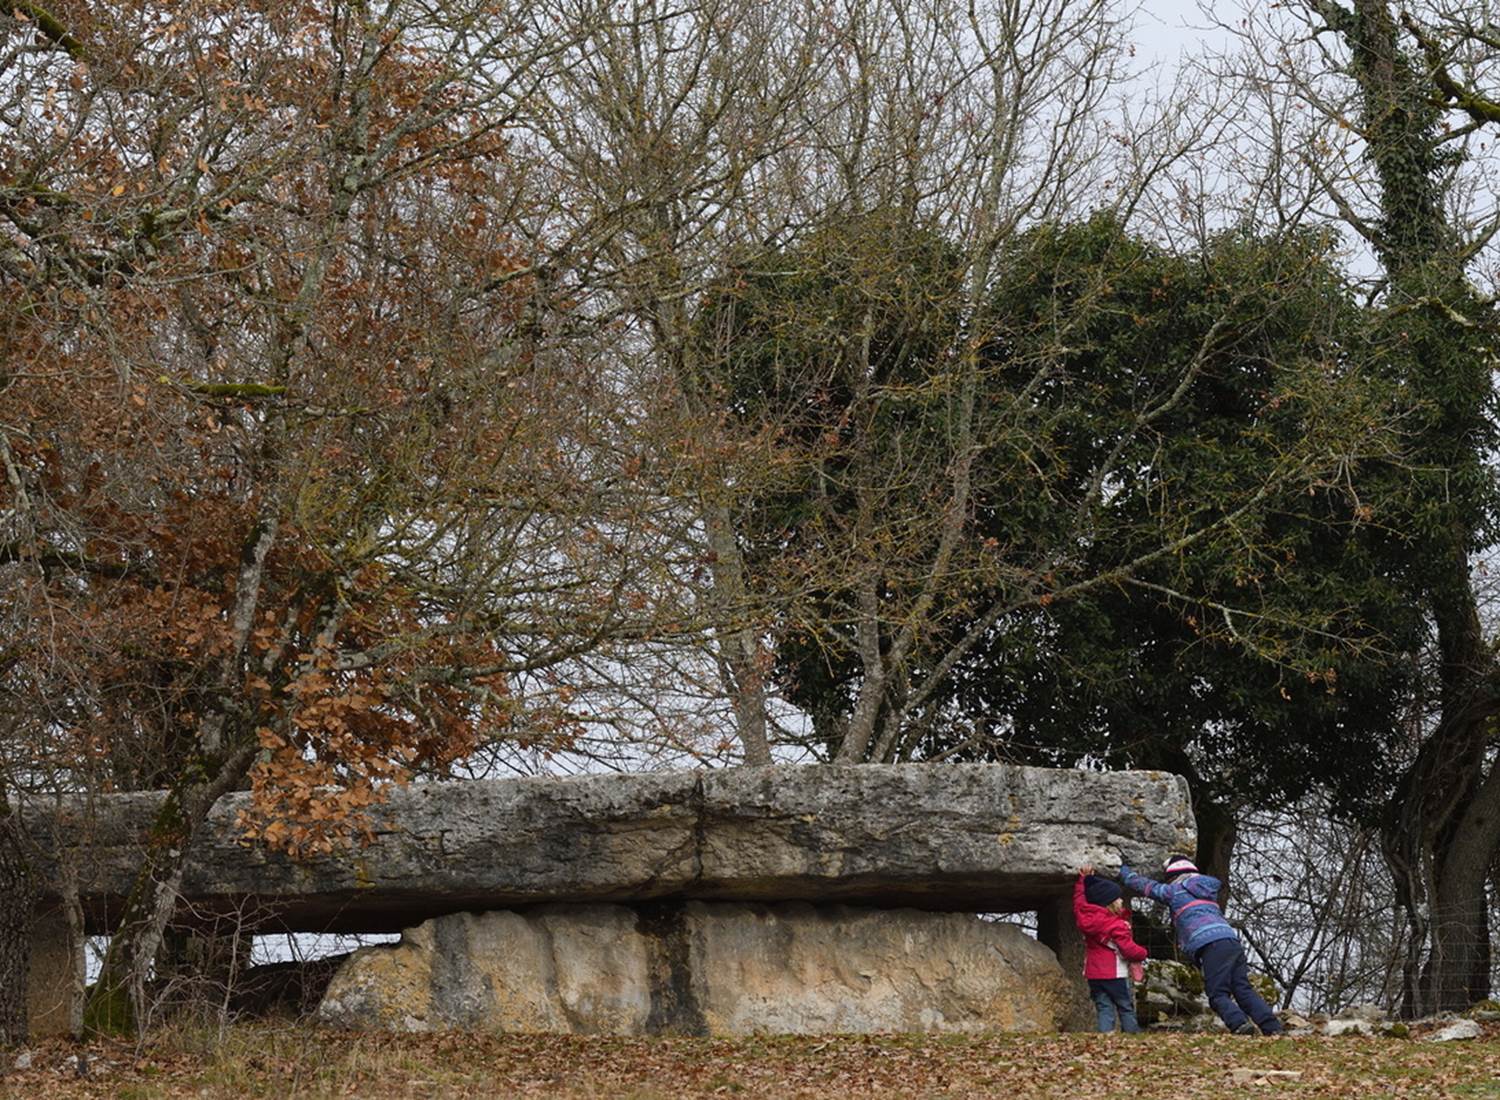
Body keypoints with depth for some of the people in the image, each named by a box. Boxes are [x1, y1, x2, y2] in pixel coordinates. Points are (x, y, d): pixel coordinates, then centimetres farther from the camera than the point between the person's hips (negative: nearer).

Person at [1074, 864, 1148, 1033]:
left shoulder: (1085, 917, 2)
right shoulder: (1117, 925, -15)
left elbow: (1079, 901, 21)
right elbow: (1129, 949, -16)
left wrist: (1083, 880, 28)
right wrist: (1142, 954, 5)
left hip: (1093, 975, 5)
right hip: (1115, 975, -5)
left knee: (1104, 1009, 3)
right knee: (1126, 1009, 6)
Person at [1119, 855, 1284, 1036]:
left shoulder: (1174, 891, 15)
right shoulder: (1207, 889, 32)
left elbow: (1144, 885, 27)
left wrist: (1124, 871, 45)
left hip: (1211, 946, -6)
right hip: (1233, 941, 6)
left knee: (1218, 994, -8)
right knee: (1244, 991, 1)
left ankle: (1240, 1024, -31)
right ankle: (1273, 1028, -13)